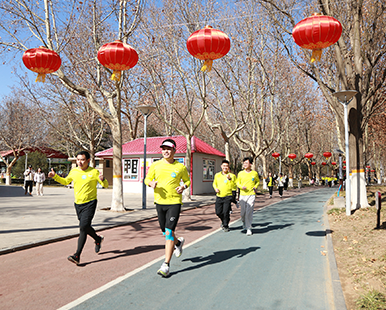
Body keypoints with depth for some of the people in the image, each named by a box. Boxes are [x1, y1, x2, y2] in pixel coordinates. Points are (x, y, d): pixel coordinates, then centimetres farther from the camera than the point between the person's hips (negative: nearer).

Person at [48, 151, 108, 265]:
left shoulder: (94, 172, -10)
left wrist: (103, 180, -30)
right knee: (85, 227, 17)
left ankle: (77, 256, -10)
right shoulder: (73, 171, 4)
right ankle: (98, 239, 44)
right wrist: (55, 176, 6)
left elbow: (105, 185, -8)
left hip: (90, 203, -6)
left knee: (83, 227, -15)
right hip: (78, 204, 6)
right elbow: (66, 181, 21)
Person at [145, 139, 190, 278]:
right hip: (160, 202, 4)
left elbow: (187, 180, 13)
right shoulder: (155, 165, 3)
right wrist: (151, 183, -11)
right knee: (165, 232, 15)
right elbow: (147, 179, 12)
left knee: (169, 232, -11)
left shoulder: (180, 167, -1)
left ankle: (166, 264, -2)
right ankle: (178, 242, 48)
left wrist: (184, 186, -8)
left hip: (175, 202, -4)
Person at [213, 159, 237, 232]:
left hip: (228, 197, -4)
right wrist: (215, 188, 3)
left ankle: (226, 226, 15)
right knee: (218, 212, 7)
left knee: (226, 212, -7)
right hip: (219, 196, 4)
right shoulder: (217, 175, 7)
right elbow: (214, 183, 24)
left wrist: (230, 179, -24)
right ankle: (224, 221, 37)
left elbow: (234, 187, -13)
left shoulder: (232, 176, -5)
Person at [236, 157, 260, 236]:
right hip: (242, 195, 2)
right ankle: (244, 222, 38)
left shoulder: (254, 173, 2)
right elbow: (237, 183, 12)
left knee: (249, 212, -9)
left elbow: (258, 181, 18)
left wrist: (255, 187, -1)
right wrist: (241, 187, -9)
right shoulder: (240, 173, 3)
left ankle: (249, 229, 1)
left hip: (251, 195, -2)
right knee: (242, 212, 6)